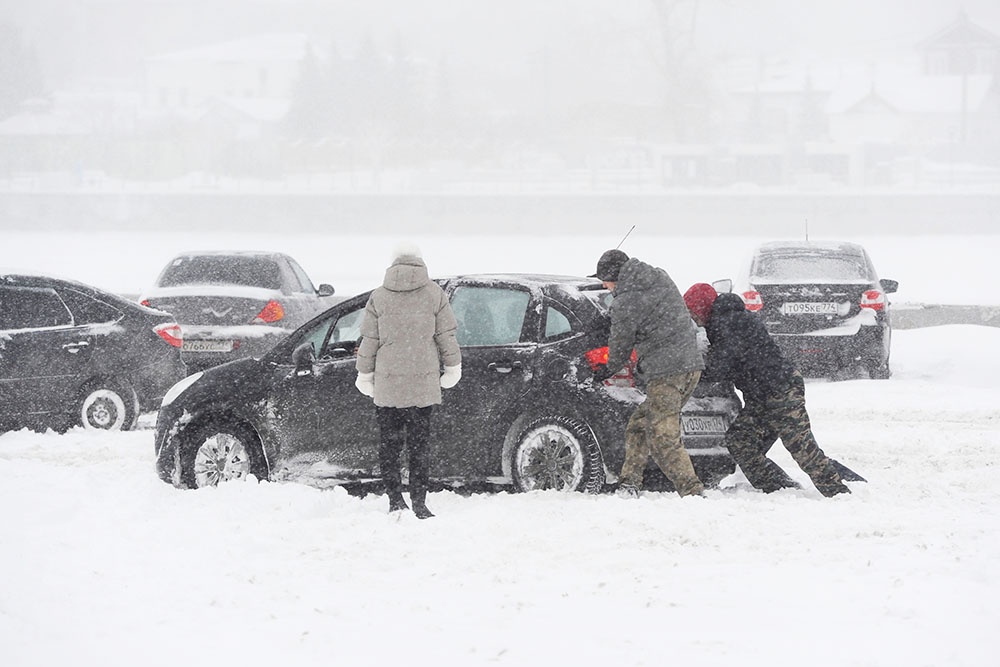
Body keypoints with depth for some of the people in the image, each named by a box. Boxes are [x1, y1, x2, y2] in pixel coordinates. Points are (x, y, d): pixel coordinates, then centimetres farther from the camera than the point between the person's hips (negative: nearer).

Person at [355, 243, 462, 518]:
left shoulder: (378, 297, 0)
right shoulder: (435, 294, 0)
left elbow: (369, 340, 3)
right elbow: (446, 336, 4)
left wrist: (364, 375, 12)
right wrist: (453, 369, 17)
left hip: (387, 385, 0)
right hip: (424, 383, 0)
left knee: (389, 444, 7)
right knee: (419, 445, 5)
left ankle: (396, 501, 1)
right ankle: (419, 504, 3)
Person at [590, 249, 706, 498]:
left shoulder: (625, 305, -12)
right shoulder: (661, 278, 12)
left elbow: (620, 347, 1)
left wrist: (607, 370, 23)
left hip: (666, 373, -9)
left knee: (664, 440, -8)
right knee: (639, 425, 17)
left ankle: (693, 491, -15)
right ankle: (630, 482, 15)